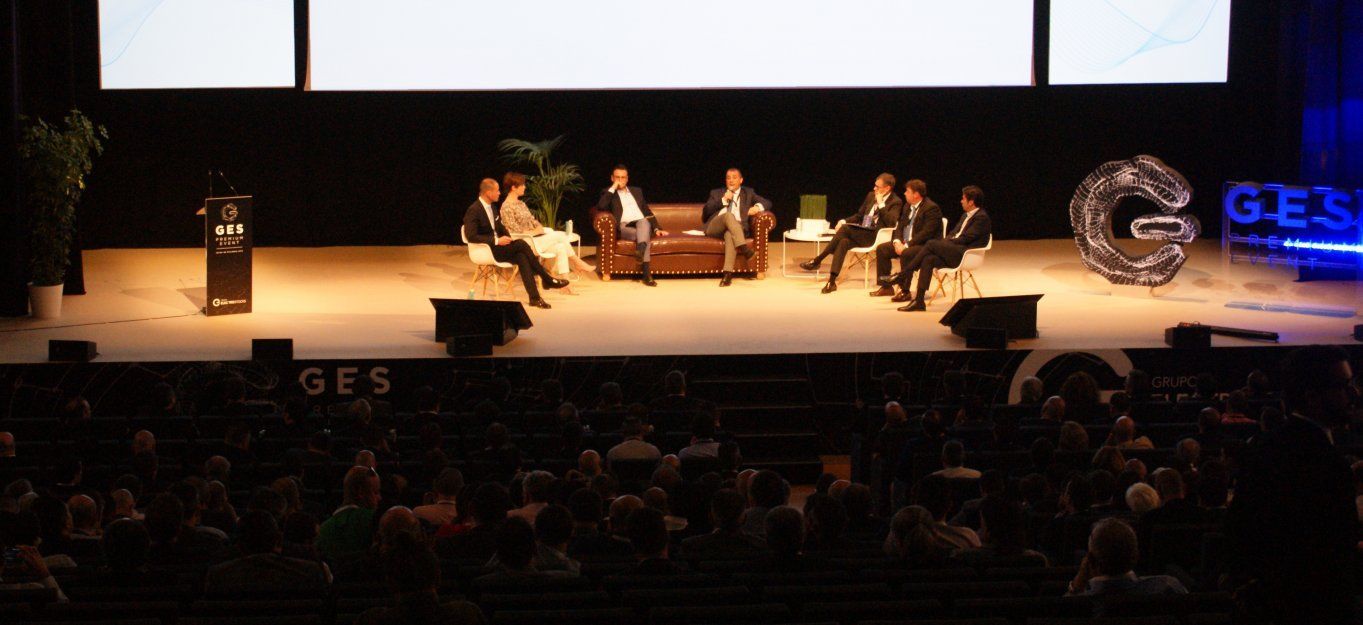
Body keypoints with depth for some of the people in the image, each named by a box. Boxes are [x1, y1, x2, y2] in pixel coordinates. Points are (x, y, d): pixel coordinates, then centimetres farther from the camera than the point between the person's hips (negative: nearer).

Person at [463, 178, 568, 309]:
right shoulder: (474, 210, -15)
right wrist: (497, 241, -24)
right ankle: (547, 279, -13)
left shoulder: (491, 208, 13)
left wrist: (508, 239, 1)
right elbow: (471, 236, -23)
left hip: (498, 246, 8)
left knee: (521, 257, -23)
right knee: (521, 244, -24)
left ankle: (534, 297, -30)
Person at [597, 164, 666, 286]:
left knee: (644, 222, -38)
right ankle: (646, 272, -50)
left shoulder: (637, 191, 30)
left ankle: (640, 249, -61)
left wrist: (656, 228, 12)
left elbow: (647, 211, 28)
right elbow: (601, 207, -5)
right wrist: (613, 188, -2)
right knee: (645, 237, -36)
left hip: (642, 224, 2)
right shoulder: (609, 193, 18)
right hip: (624, 227, -2)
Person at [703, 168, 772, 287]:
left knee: (730, 234, -39)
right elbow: (705, 213, 10)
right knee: (728, 215, -34)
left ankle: (728, 272, -51)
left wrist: (758, 207, -6)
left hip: (737, 228, 0)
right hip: (714, 227, 1)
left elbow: (767, 203, 17)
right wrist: (723, 200, 0)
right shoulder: (716, 193, 24)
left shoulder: (748, 193, 26)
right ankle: (744, 249, -52)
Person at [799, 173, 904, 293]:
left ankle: (817, 260, -22)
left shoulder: (896, 202, -3)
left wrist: (881, 204, -17)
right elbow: (859, 215, 24)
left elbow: (891, 222, -18)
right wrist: (845, 221, 6)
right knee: (844, 242, -29)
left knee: (845, 229, -29)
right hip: (861, 233, 6)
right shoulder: (871, 196, 17)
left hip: (874, 236, -6)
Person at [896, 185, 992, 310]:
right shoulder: (966, 216, 24)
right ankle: (918, 301, -24)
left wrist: (945, 242, -9)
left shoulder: (982, 218, -7)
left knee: (931, 244, -23)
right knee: (928, 260, -18)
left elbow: (965, 238, -13)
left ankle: (902, 275, -20)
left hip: (965, 256, -9)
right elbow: (953, 234, 24)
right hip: (954, 253, 9)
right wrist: (945, 241, 3)